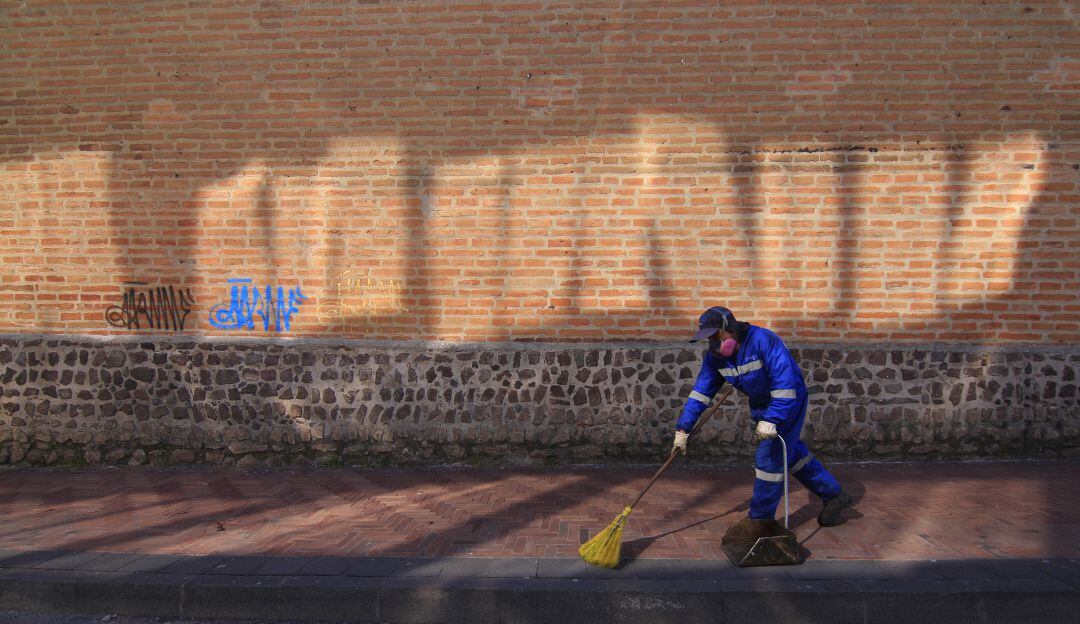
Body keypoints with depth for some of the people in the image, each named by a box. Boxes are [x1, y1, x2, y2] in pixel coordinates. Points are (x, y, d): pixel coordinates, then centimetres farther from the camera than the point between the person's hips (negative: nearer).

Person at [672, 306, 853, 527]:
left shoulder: (763, 340, -31)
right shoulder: (715, 356, -9)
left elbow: (785, 381, -34)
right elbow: (701, 391, -8)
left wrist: (770, 420, -38)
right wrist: (683, 429, -12)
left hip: (787, 402, -8)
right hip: (760, 405, 8)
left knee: (769, 459, -7)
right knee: (791, 453, 19)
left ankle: (760, 520, 6)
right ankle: (834, 495, 36)